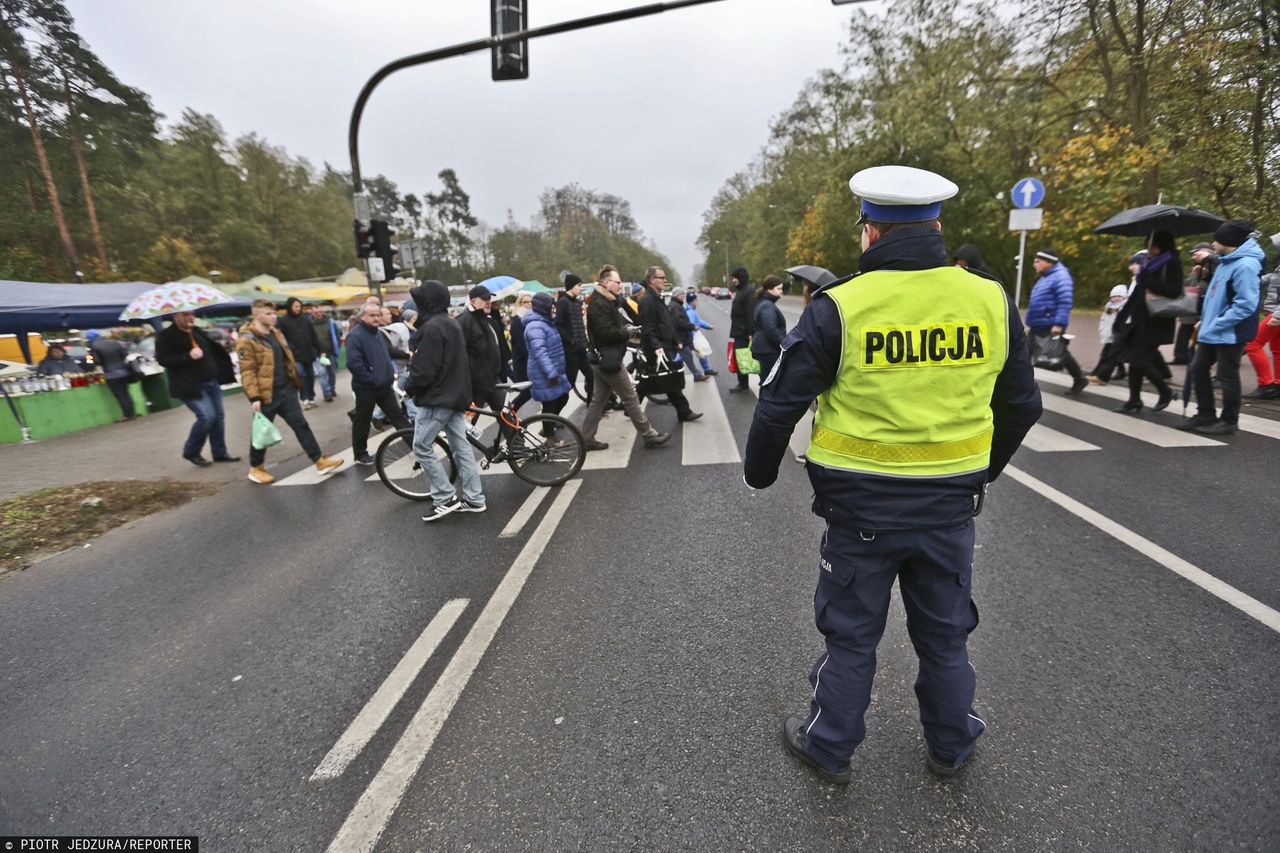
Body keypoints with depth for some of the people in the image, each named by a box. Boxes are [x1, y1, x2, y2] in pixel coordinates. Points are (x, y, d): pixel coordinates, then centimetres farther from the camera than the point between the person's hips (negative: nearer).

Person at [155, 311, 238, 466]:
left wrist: (226, 365, 18)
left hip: (212, 382, 7)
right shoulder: (166, 336, -6)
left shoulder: (198, 331, 15)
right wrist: (188, 356, -25)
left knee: (218, 416, 8)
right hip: (191, 386, -7)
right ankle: (191, 452, 6)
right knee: (207, 416, -16)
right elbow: (162, 359, -15)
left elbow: (213, 349, 26)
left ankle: (219, 452, 19)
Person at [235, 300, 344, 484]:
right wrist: (254, 397, -22)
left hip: (286, 390, 6)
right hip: (266, 394, -6)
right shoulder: (246, 340, -13)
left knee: (301, 425, 4)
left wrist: (294, 380, 19)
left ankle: (320, 461, 6)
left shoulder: (275, 333, 11)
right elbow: (247, 372, -17)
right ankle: (256, 468, 25)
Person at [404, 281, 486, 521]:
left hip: (436, 397, -9)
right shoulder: (453, 324, 14)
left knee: (422, 448, 0)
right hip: (455, 394, 9)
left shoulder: (432, 327, -17)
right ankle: (474, 498, 13)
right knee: (461, 447, 9)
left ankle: (445, 498, 2)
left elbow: (425, 369, -20)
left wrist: (409, 387, -3)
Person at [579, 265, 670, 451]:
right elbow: (607, 332, -25)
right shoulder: (599, 304, -17)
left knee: (598, 400, 12)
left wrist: (625, 329, 1)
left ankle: (587, 438, 18)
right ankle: (649, 436, 7)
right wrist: (627, 332, -11)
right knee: (630, 399, -2)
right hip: (608, 359, -10)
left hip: (602, 360, 10)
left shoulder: (604, 301, 16)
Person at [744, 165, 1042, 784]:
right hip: (952, 502, 4)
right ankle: (950, 744, 44)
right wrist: (984, 468, 26)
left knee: (851, 635, 15)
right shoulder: (992, 301, -2)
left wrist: (759, 473, 5)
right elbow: (1021, 404, 10)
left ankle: (829, 747, 35)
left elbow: (780, 402, -11)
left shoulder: (839, 307, -15)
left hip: (861, 506, -3)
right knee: (945, 633, 24)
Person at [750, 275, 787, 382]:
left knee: (766, 379, 14)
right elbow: (771, 330, -24)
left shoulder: (762, 303, 16)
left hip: (764, 348, 10)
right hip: (768, 350, -10)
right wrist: (784, 345, -18)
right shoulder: (767, 306, -16)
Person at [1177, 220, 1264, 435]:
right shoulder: (1226, 262, 11)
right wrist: (1205, 320, 12)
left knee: (1227, 376, 1)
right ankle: (1205, 415, 24)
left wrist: (1216, 324, -21)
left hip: (1230, 333, -9)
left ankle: (1229, 422, 14)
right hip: (1212, 331, 9)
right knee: (1198, 369, 13)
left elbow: (1246, 304, -23)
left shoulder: (1245, 265, -19)